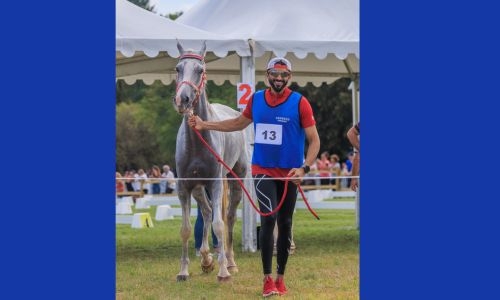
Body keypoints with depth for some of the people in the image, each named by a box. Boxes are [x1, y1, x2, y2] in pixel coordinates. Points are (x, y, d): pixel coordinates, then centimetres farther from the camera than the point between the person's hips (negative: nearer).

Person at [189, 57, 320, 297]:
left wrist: (304, 168, -22)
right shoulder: (256, 99, 1)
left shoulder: (300, 103, -9)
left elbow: (314, 140, -9)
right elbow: (239, 123, 19)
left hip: (289, 173, -1)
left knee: (285, 224, 8)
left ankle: (280, 278, 21)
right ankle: (268, 279, -9)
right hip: (263, 170, 1)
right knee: (269, 218, -13)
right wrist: (205, 125, 14)